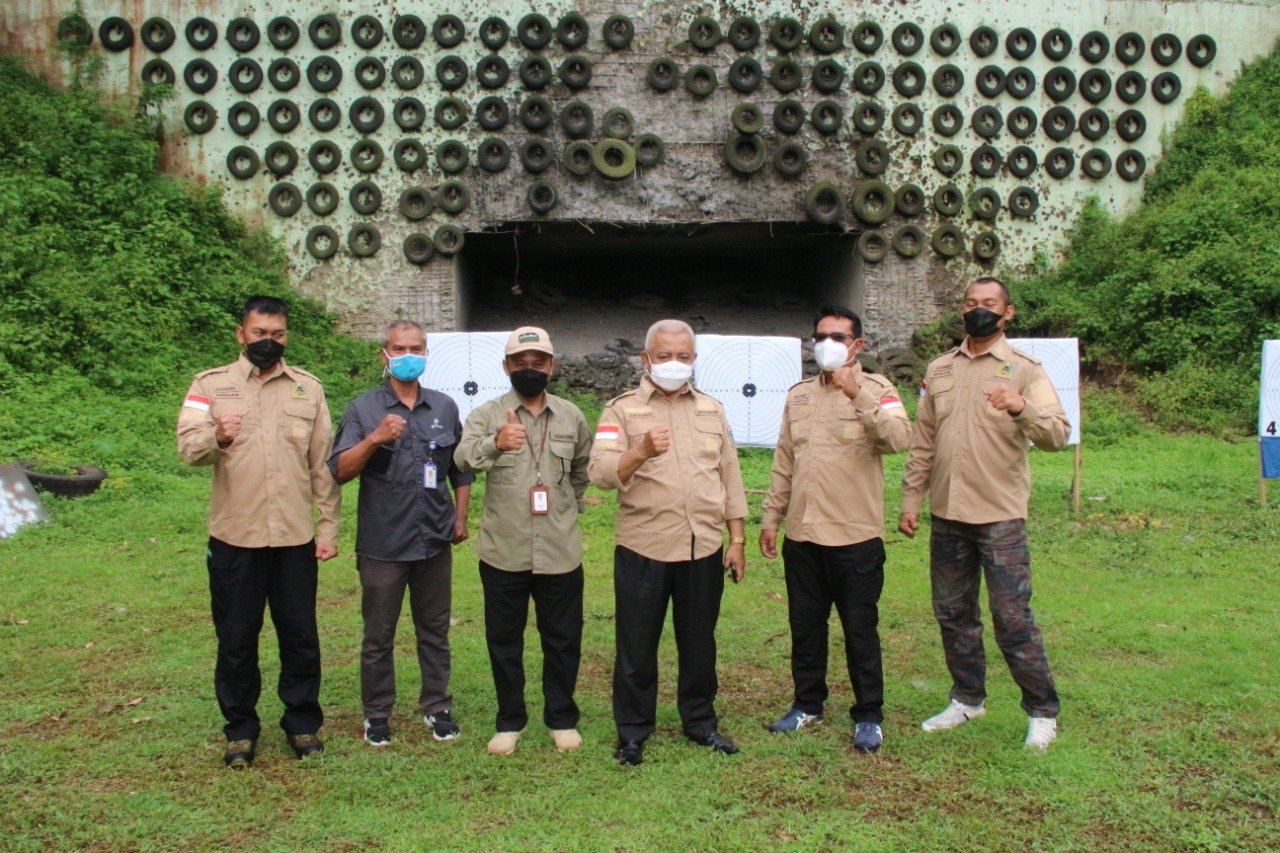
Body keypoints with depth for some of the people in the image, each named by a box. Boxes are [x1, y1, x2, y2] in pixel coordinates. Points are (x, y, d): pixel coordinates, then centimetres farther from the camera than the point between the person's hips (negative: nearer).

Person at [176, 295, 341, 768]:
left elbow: (323, 463, 8)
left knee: (300, 635, 9)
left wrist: (329, 525, 3)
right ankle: (240, 729, 23)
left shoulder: (308, 387, 8)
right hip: (234, 537, -1)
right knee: (236, 639, 8)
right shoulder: (211, 384, 3)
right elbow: (188, 445, -11)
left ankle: (302, 722, 24)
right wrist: (216, 436, -33)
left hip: (295, 536, 1)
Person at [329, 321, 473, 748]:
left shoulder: (445, 407, 8)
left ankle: (436, 706, 25)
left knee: (434, 630, 12)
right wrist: (375, 438, -23)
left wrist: (461, 517, 8)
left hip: (435, 540, 3)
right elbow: (340, 470, -9)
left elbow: (460, 469, 15)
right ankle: (377, 713, 21)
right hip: (382, 542, -2)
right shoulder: (363, 409, -2)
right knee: (378, 635, 7)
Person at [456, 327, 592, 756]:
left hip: (560, 552, 2)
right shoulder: (487, 414, -5)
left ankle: (562, 719, 27)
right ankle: (509, 721, 25)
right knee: (504, 640, 10)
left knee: (563, 640, 11)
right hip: (503, 552, -1)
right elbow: (464, 457, -26)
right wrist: (495, 443, -45)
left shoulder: (571, 416, 5)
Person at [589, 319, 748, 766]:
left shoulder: (712, 409, 12)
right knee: (637, 646, 6)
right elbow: (601, 472, -14)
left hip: (704, 548, 3)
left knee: (699, 642, 14)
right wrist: (641, 451, -32)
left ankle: (700, 720, 30)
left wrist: (737, 539, 10)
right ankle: (632, 731, 19)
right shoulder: (622, 409, -1)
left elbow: (730, 476, 14)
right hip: (643, 548, -3)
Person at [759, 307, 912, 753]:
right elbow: (784, 463, 14)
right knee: (805, 626, 15)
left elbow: (898, 438, -23)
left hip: (856, 537, -5)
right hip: (802, 536, 5)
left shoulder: (876, 389, -4)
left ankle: (868, 716, 19)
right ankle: (808, 704, 31)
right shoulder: (798, 395, 11)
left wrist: (856, 393, -30)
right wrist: (770, 517, 12)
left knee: (860, 630, 5)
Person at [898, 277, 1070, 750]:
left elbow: (1057, 434, -15)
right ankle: (968, 698, 30)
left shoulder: (1024, 368, -4)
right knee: (954, 614, 14)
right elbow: (922, 443, 13)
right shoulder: (939, 370, 9)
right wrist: (910, 501, 9)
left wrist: (1022, 408, -34)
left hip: (1000, 516, -5)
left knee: (1012, 617, -3)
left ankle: (1042, 711, 13)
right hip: (947, 515, 5)